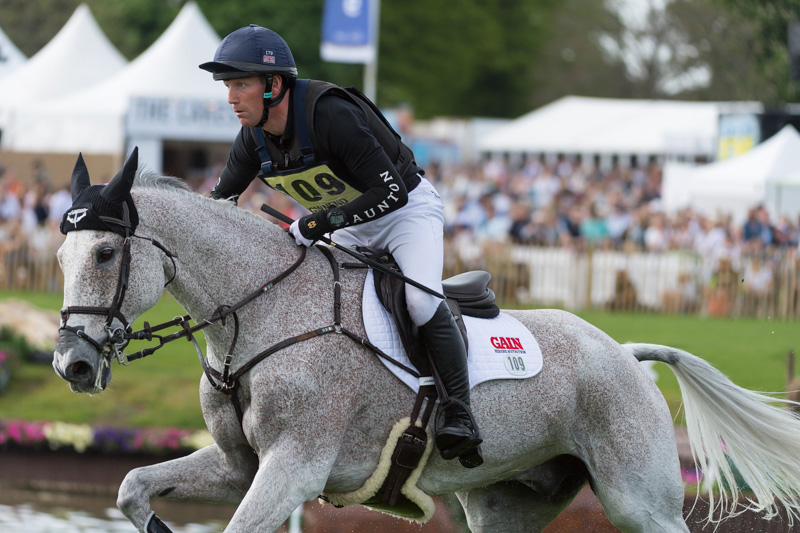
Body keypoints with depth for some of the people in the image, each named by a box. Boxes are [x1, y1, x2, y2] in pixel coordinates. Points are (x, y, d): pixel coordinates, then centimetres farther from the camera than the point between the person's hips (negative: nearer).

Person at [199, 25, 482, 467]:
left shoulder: (330, 115, -34)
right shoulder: (253, 139, -11)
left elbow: (391, 191, -35)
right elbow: (220, 202, 5)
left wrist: (318, 224, -36)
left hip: (408, 210, -8)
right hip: (350, 228, 8)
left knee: (420, 301, -30)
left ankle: (460, 411, -22)